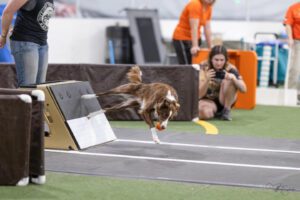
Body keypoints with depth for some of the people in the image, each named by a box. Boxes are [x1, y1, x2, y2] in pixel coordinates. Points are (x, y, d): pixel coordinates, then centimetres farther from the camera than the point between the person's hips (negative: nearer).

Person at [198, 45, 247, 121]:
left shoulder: (230, 69, -15)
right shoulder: (204, 68, -17)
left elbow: (244, 89, -22)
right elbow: (199, 95, -20)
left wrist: (234, 78, -41)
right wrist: (207, 80, -39)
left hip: (224, 101, 0)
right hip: (208, 100, 0)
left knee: (228, 81, -29)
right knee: (204, 112, -37)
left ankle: (226, 111, -15)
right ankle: (216, 112, 0)